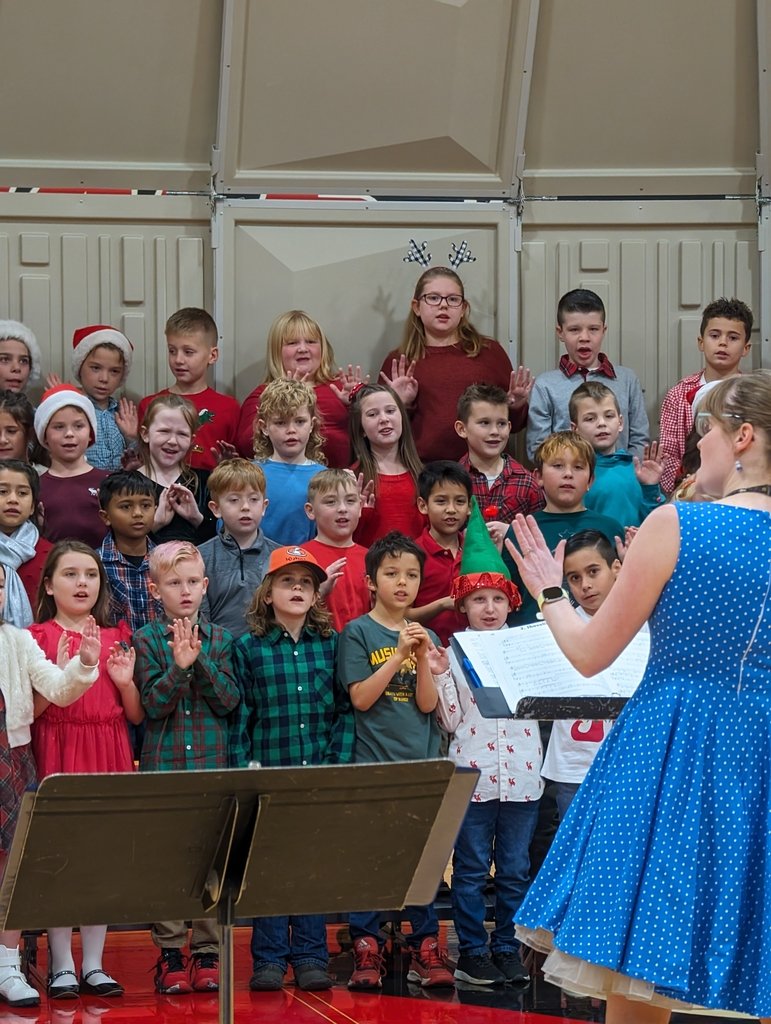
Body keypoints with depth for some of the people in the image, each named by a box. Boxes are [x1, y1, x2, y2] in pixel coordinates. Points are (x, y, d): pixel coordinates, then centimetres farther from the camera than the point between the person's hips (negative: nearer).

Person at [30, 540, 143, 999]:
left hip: (109, 754, 3)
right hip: (57, 752, -3)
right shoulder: (37, 638, 2)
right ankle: (62, 966, 6)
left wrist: (126, 681, -5)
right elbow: (25, 710, -6)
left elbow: (137, 715, 13)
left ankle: (94, 964, 10)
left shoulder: (119, 637, 12)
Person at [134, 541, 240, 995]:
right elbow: (154, 704, -6)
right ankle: (170, 953, 7)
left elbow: (229, 700, -1)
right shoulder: (147, 641, 3)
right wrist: (179, 665, -19)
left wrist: (200, 659, -12)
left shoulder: (220, 639, 8)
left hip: (214, 763, 1)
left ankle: (208, 951, 8)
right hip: (163, 763, -1)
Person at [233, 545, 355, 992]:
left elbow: (345, 710, 5)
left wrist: (340, 764, -3)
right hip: (268, 775, -1)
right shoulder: (248, 648, 2)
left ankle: (310, 956, 12)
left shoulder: (330, 645, 6)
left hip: (321, 776, 1)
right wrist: (245, 771, -5)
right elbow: (239, 715, 1)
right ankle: (269, 959, 9)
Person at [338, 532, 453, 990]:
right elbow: (360, 698, -9)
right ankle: (367, 949, 4)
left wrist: (422, 658, -12)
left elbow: (428, 704, 2)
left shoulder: (427, 637, 11)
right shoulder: (358, 633, 1)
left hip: (420, 763, 3)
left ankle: (426, 948, 8)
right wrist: (399, 654, -15)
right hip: (372, 762, -3)